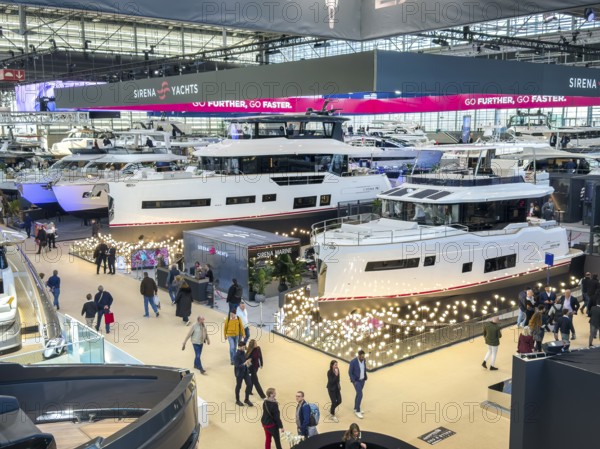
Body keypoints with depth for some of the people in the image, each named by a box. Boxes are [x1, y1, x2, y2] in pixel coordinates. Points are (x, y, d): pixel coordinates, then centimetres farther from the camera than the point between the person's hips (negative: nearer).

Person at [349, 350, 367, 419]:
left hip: (362, 380, 7)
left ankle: (355, 409, 30)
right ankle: (358, 411, -3)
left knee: (358, 394, 16)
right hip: (356, 380, -7)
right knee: (360, 394, -14)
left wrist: (365, 377, 6)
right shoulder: (353, 362, -24)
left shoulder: (364, 360, -4)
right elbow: (350, 372, -16)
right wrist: (354, 381, -16)